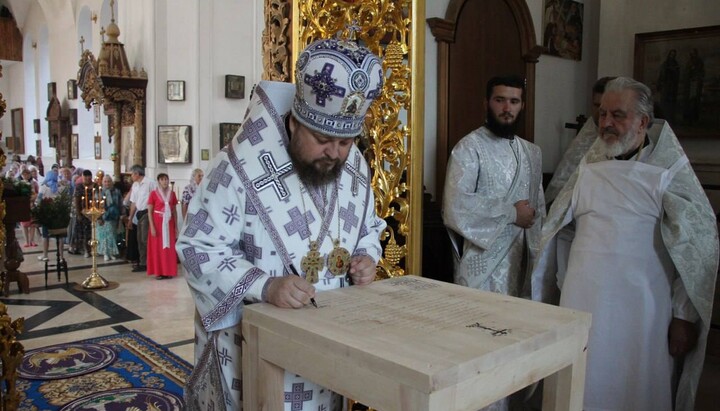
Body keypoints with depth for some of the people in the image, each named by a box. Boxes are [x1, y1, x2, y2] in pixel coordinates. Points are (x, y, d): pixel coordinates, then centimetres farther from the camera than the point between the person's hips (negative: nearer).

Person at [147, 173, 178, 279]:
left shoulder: (172, 193, 7)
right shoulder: (154, 193, -3)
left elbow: (174, 211, 11)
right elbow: (149, 212, -4)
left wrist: (176, 226, 7)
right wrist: (152, 227, -12)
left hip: (169, 223, 3)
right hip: (158, 223, -3)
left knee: (169, 247, 4)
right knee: (158, 247, -1)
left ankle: (169, 271, 10)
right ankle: (159, 272, 3)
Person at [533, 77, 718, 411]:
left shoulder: (669, 171, -2)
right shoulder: (588, 170, 11)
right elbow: (554, 232, 19)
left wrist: (686, 318, -7)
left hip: (640, 312, -3)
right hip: (580, 307, 4)